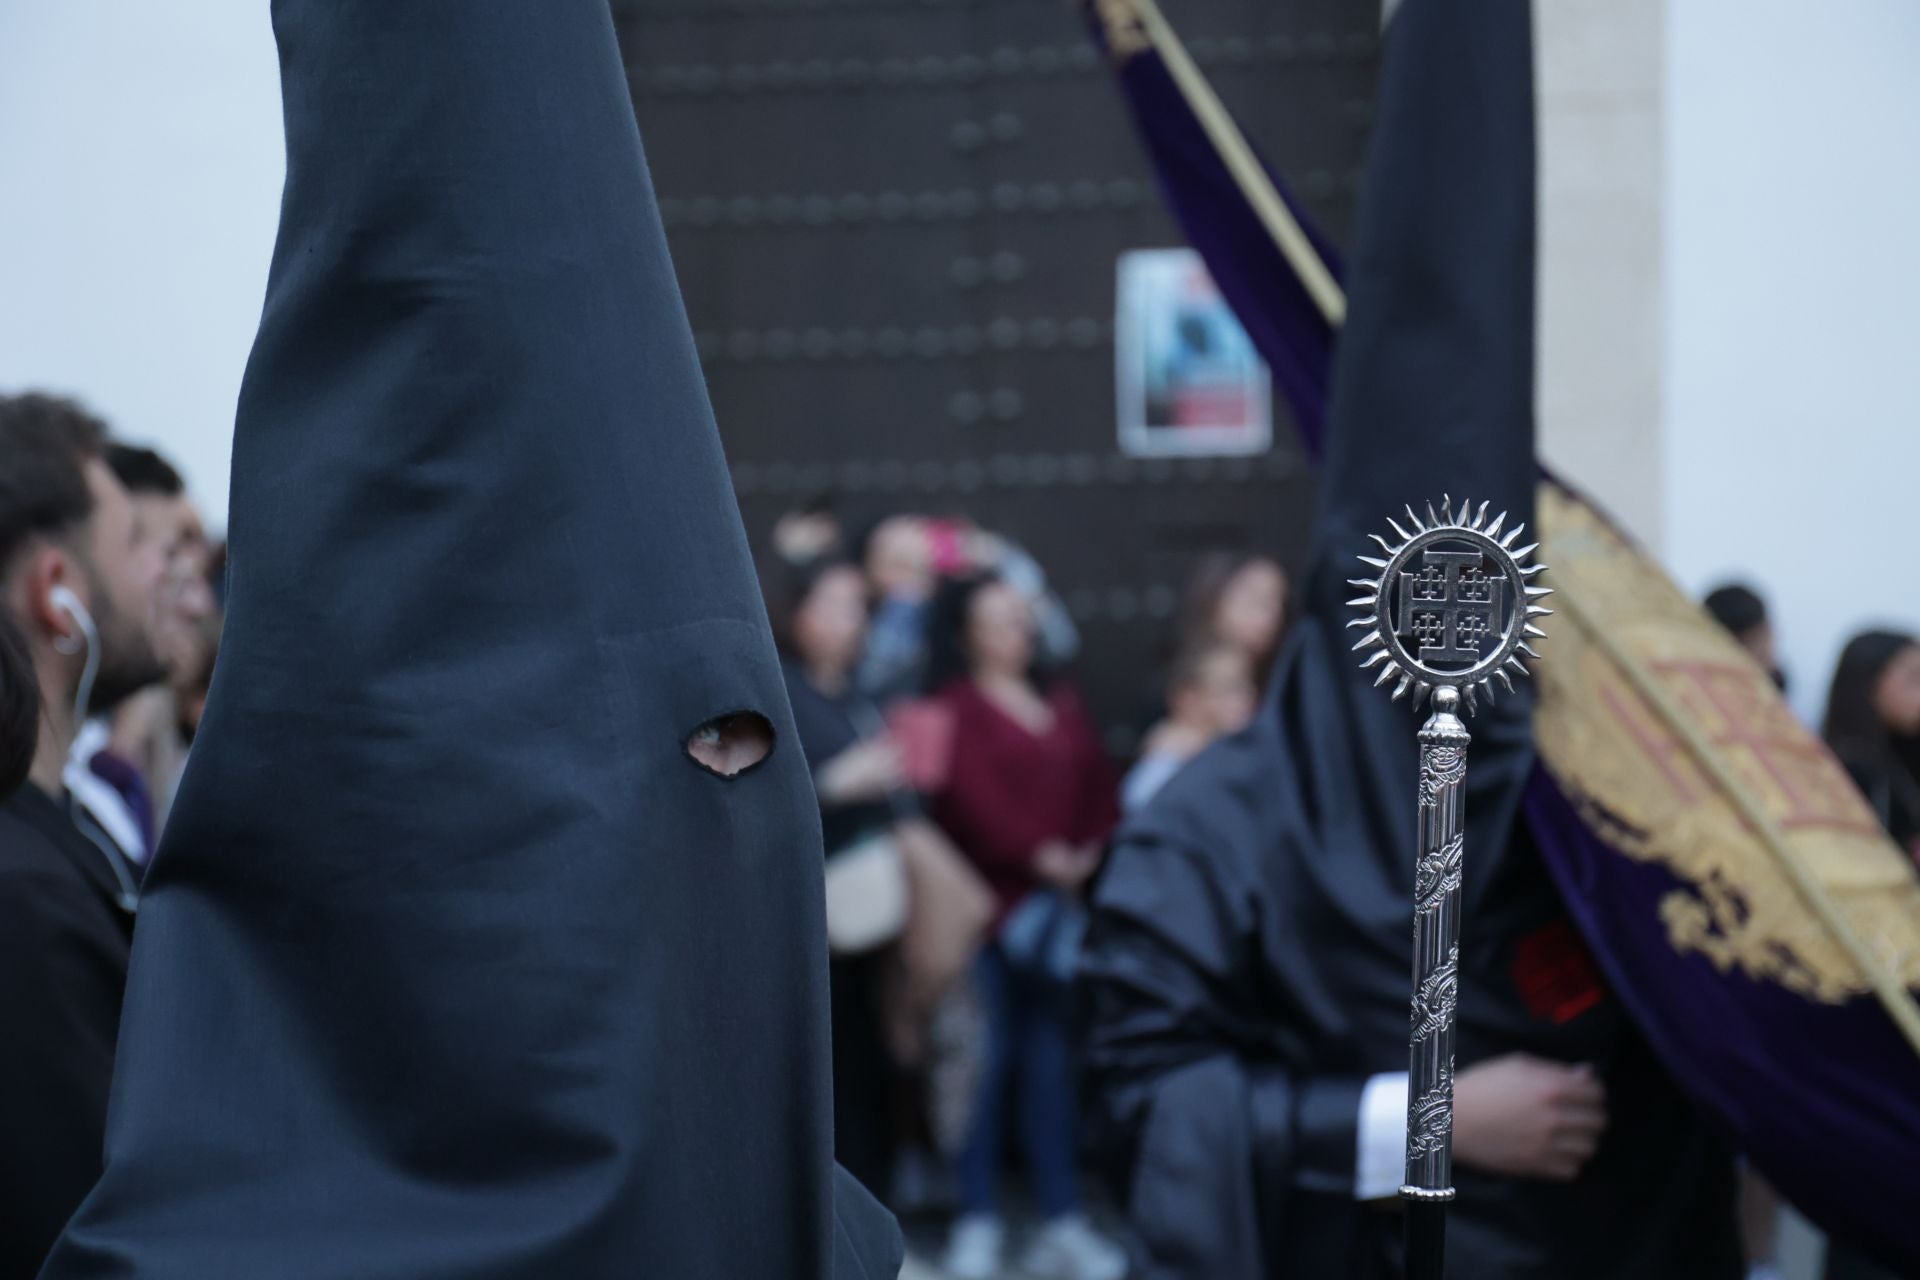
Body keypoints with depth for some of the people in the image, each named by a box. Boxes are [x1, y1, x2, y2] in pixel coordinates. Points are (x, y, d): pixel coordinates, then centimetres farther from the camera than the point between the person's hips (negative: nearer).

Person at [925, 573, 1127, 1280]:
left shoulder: (1060, 703, 18)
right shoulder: (956, 705, -3)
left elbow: (1097, 781, 14)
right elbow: (969, 796, -14)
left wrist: (1089, 850, -2)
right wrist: (1035, 856, -16)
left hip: (1059, 900, 6)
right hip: (990, 900, -6)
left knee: (1052, 1061, 6)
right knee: (989, 1058, -5)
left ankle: (1063, 1222, 9)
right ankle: (977, 1223, 1)